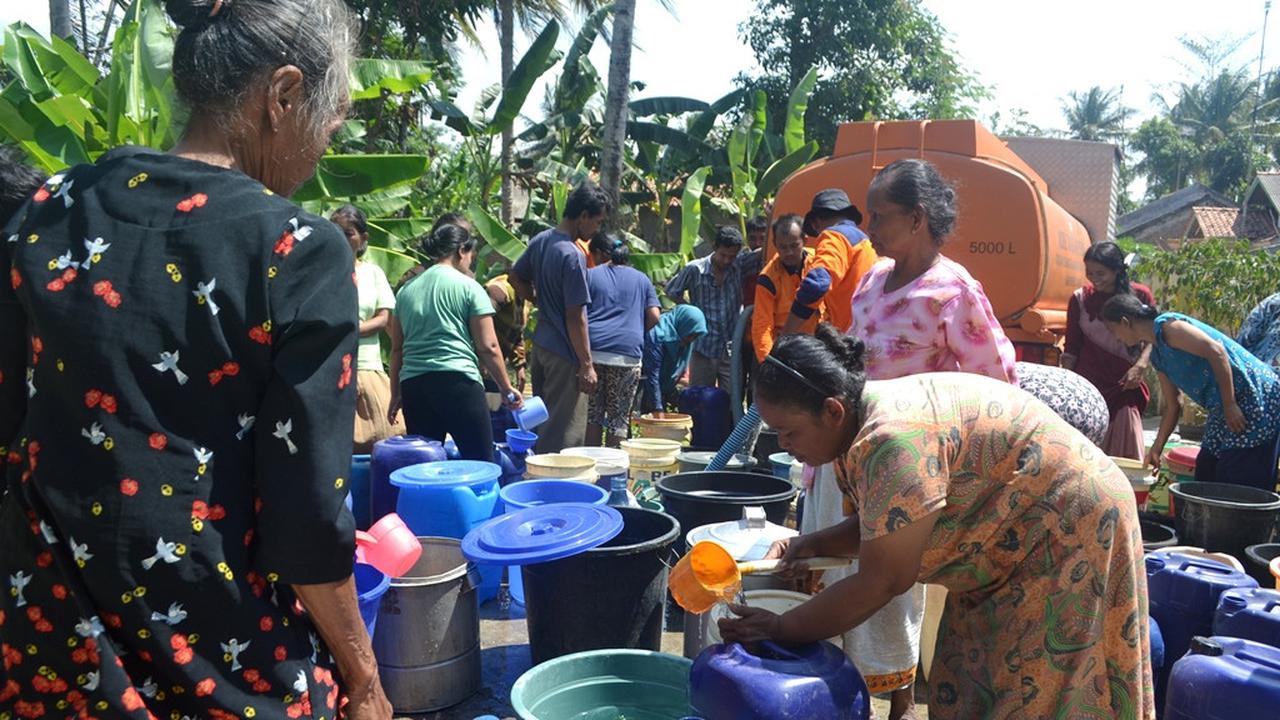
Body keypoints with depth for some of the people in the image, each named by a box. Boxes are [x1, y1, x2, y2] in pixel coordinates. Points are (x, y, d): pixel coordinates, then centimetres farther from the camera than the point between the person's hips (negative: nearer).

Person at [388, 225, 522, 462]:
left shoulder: (406, 290, 15)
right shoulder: (468, 287, 1)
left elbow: (397, 348, 17)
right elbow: (488, 347, -2)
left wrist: (395, 394, 23)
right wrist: (507, 389, 6)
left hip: (413, 383, 5)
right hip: (459, 381, -5)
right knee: (480, 463, -1)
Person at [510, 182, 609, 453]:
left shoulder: (540, 241, 5)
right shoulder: (572, 256, -21)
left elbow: (515, 277, 20)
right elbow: (575, 316, -21)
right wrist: (587, 365, -16)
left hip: (541, 345, 9)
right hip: (565, 353, -9)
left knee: (542, 421, 19)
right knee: (564, 433, 0)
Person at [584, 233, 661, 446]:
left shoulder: (589, 275, 11)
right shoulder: (641, 279, 16)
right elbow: (654, 317, 7)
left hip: (592, 349, 0)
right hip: (628, 354, 0)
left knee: (592, 413, 8)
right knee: (619, 417, 6)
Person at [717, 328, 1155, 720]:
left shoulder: (895, 439, -33)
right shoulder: (861, 427, -4)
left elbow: (879, 583, -27)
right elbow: (884, 525, 8)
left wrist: (783, 631, -19)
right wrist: (816, 544, -8)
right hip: (1014, 540, 9)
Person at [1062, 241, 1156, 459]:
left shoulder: (1139, 295, 4)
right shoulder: (1080, 299, 6)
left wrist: (1141, 365, -10)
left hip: (1125, 386, 0)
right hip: (1087, 386, 1)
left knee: (1125, 455, -4)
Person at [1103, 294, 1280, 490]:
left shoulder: (1166, 325, -12)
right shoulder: (1158, 356, 16)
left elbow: (1215, 350, -23)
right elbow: (1173, 405, 19)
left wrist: (1230, 405, -23)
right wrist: (1156, 449, 19)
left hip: (1254, 397, -10)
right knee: (1206, 479, 11)